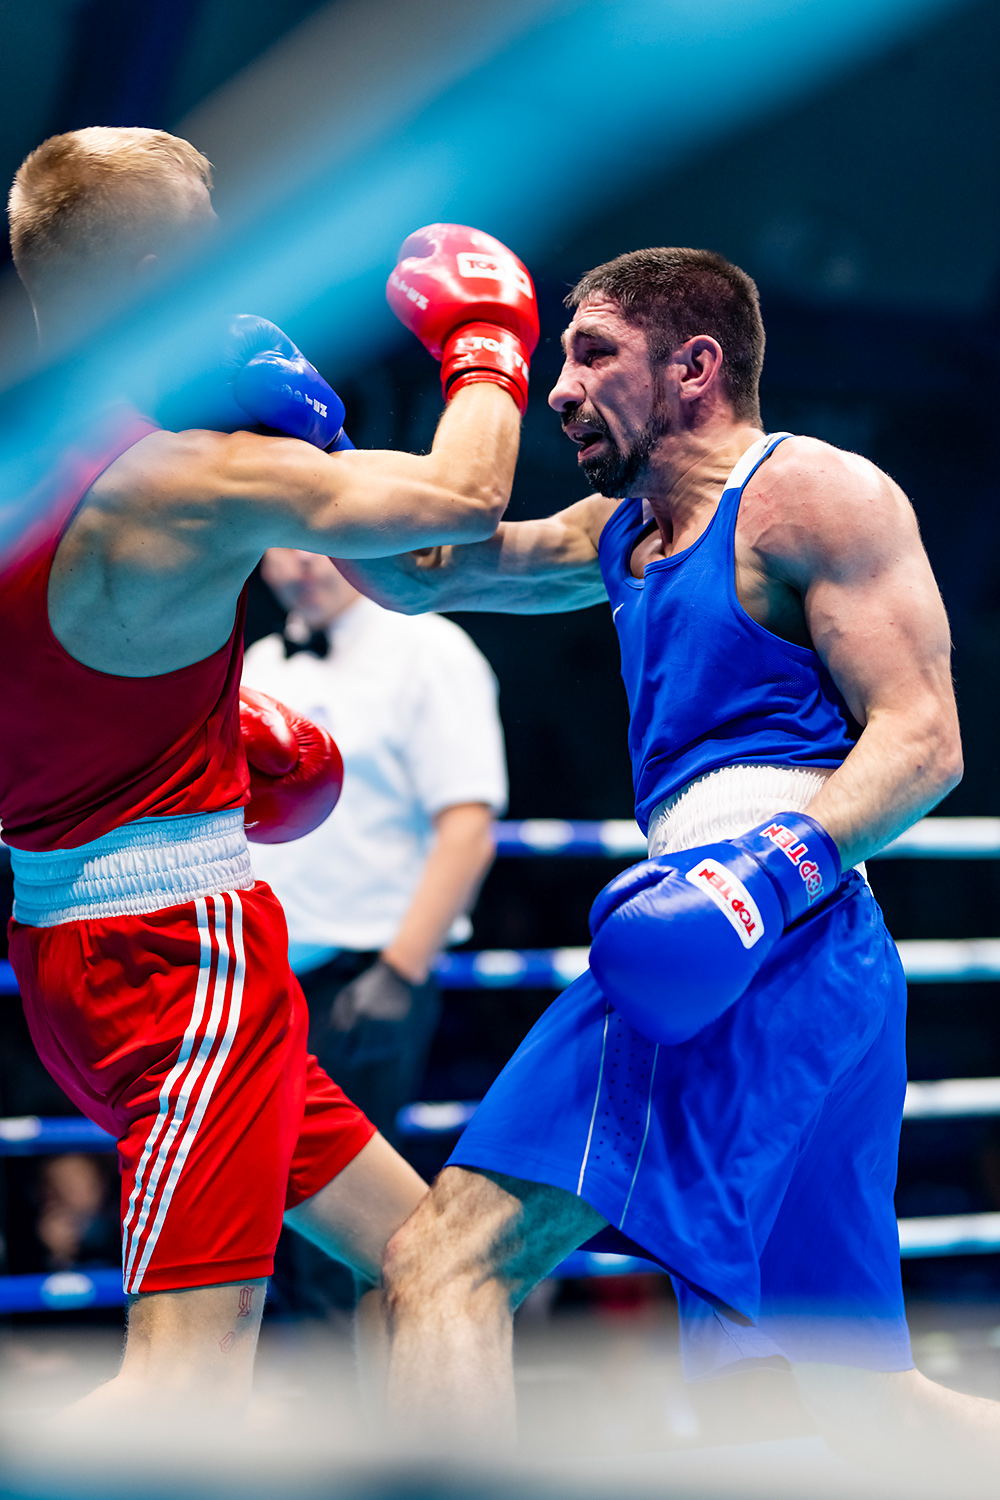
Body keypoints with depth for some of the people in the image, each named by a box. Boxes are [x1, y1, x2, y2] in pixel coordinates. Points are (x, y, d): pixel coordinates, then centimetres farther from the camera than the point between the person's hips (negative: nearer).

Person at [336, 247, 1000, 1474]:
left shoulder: (814, 493, -1)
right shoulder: (625, 530, 25)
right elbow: (415, 571, 29)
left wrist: (783, 865, -26)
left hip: (773, 949, -10)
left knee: (443, 1261, -17)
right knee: (863, 1401, 13)